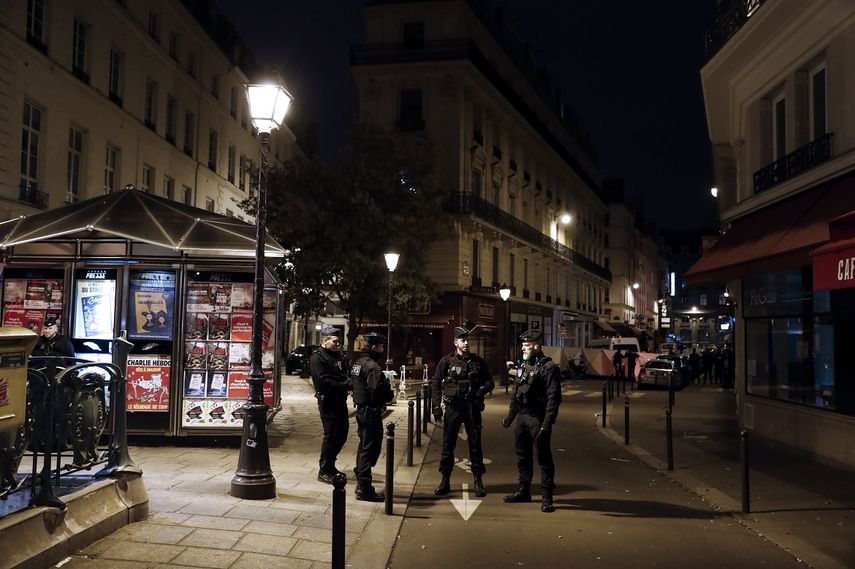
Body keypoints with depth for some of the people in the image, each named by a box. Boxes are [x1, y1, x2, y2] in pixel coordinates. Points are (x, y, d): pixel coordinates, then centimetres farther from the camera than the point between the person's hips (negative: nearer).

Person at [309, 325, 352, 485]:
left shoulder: (337, 355, 16)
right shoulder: (317, 358, -12)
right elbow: (324, 382, -22)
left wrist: (350, 381, -4)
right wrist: (346, 385, -25)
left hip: (340, 400, 9)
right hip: (327, 401, -9)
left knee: (342, 433, 14)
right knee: (331, 435, -6)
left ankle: (330, 465, 29)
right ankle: (324, 471, 6)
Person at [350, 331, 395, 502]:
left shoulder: (358, 363, 11)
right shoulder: (373, 367, -20)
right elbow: (378, 391, -28)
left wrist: (387, 392, 11)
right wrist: (391, 394, -7)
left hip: (361, 410, 10)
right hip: (372, 412, -10)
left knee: (364, 446, 20)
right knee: (370, 449, -4)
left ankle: (361, 482, 32)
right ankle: (364, 489, 0)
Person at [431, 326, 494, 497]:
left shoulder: (478, 361, 5)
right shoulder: (446, 361, 2)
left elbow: (489, 382, 11)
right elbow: (436, 385, 2)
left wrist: (481, 390, -10)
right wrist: (436, 407, -7)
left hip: (472, 408, 1)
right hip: (453, 407, -1)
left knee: (475, 444, 4)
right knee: (448, 444, 3)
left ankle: (478, 481, 13)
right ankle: (445, 480, 13)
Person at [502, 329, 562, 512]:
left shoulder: (549, 367, -11)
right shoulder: (524, 366, 14)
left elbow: (554, 398, -17)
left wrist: (547, 424, -22)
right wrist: (510, 416, 17)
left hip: (538, 419, -8)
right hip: (522, 418, 8)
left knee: (543, 458, -1)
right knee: (523, 456, 15)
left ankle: (546, 497, 6)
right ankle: (524, 491, 27)